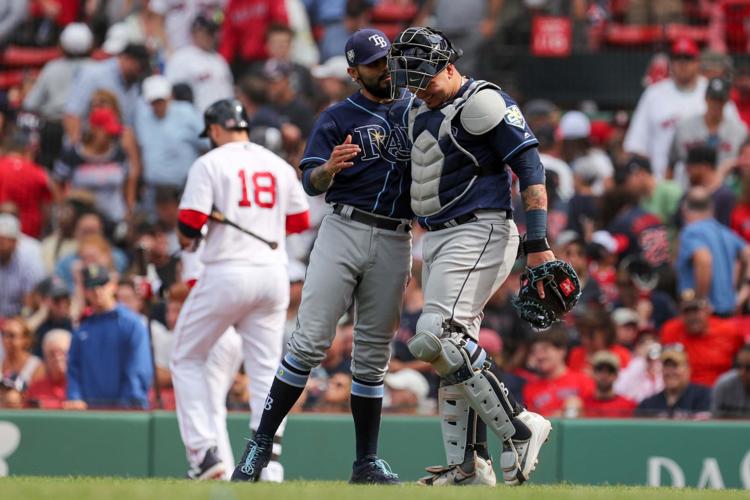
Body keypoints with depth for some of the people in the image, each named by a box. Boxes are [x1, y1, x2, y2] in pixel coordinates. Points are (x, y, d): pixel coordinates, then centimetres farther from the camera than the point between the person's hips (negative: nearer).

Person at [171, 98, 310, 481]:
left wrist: (187, 240, 11)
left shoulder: (210, 163, -4)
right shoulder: (280, 166, 11)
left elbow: (190, 225, -11)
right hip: (274, 273, 4)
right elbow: (301, 221, 15)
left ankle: (204, 452, -1)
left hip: (227, 273, -4)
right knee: (266, 369, 8)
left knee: (186, 359, 10)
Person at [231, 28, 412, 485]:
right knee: (310, 341, -12)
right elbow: (312, 184, -4)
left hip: (394, 242, 3)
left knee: (373, 357, 6)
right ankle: (261, 443, -8)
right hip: (344, 230, -3)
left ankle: (367, 462, 8)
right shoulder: (338, 118, 6)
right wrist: (329, 168, -27)